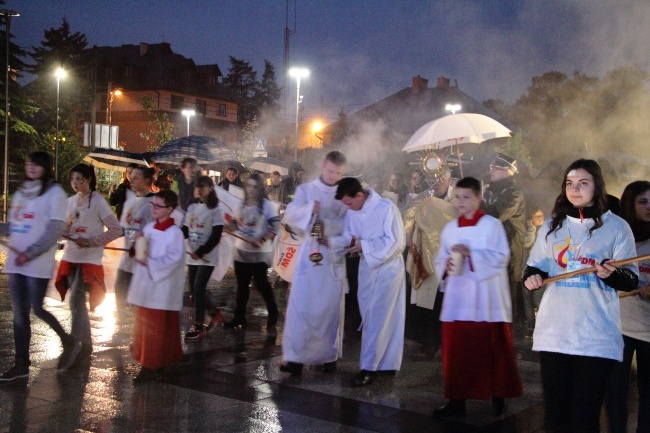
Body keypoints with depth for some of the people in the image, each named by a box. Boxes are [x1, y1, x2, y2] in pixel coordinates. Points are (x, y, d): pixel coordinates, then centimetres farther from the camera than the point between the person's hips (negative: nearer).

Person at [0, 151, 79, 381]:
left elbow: (55, 229, -12)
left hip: (38, 264, -6)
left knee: (37, 309, -6)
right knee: (19, 314, 6)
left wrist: (30, 254, -17)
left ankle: (69, 342, 16)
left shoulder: (54, 192, -5)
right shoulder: (20, 192, 16)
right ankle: (21, 363, 11)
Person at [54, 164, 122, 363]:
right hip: (70, 258, 7)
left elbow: (116, 230, -13)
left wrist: (91, 242, -18)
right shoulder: (70, 201, 10)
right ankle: (85, 344, 23)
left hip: (89, 260, -6)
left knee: (76, 301, -13)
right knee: (78, 303, 11)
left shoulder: (98, 202, -9)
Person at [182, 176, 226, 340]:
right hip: (192, 256, 6)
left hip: (207, 257, -6)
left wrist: (200, 252, -20)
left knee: (198, 290, -7)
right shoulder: (192, 207, 10)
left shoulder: (215, 210, -9)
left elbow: (216, 236, -14)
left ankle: (198, 325, 4)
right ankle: (215, 313, 28)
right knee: (194, 291, 8)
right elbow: (186, 230, 10)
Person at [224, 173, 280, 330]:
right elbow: (236, 224, 17)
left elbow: (276, 226, -15)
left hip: (259, 253, -6)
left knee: (261, 284, 1)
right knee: (241, 285, 10)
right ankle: (239, 318, 16)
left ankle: (273, 313, 21)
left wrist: (262, 240, -24)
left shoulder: (267, 205, -10)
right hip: (241, 251, 6)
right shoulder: (242, 204, 9)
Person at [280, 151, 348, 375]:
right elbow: (290, 214, -11)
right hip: (309, 254, -1)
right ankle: (296, 356, 0)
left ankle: (329, 355, 15)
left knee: (331, 307, 5)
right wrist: (310, 209, -30)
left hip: (334, 257, 1)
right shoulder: (306, 190, 4)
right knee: (301, 306, -4)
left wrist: (326, 225, -20)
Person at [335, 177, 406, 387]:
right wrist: (352, 242, -16)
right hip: (367, 268, 7)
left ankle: (368, 367, -1)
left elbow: (396, 242, -20)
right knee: (371, 318, 11)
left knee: (378, 319, -6)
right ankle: (386, 363, 23)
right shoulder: (353, 212, 0)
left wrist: (364, 245, -21)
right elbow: (348, 235, 9)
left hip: (387, 269, -7)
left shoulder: (386, 208, -19)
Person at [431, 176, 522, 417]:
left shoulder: (492, 225, -3)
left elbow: (501, 257, -11)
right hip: (457, 300, 4)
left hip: (485, 300, -4)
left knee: (491, 350, 3)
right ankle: (456, 401, 12)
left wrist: (471, 253, -20)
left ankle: (498, 396, 20)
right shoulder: (449, 229, 11)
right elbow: (440, 260, 12)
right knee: (456, 351, 4)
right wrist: (446, 266, -11)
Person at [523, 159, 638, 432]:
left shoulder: (617, 227, 2)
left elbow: (631, 280, 0)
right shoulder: (552, 225, 13)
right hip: (553, 333, 3)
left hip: (597, 336, -3)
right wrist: (531, 276, -4)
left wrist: (612, 274, -22)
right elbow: (534, 266, 18)